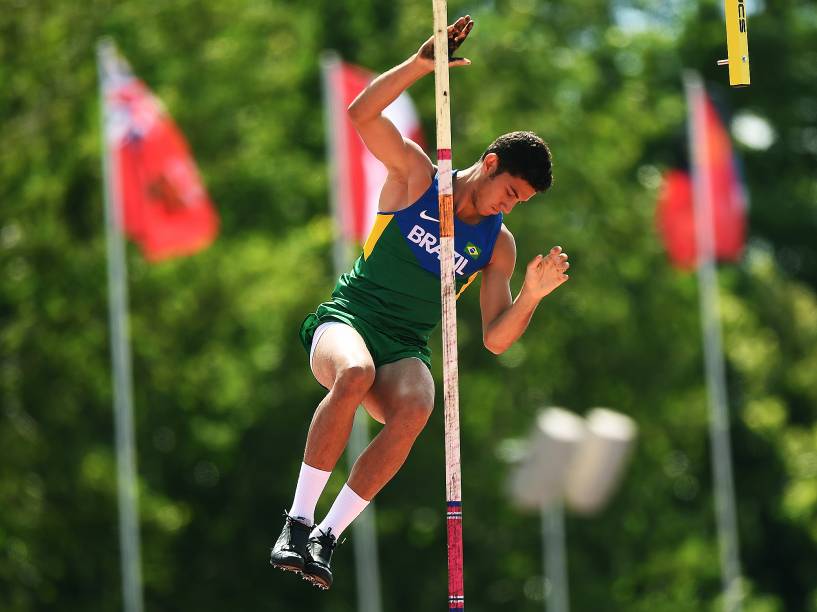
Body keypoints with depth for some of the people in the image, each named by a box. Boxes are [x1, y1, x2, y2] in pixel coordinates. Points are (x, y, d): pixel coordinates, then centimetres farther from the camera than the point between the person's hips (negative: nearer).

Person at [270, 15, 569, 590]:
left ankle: (329, 536, -26)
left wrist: (532, 296, -12)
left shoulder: (498, 245, 10)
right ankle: (298, 521, -33)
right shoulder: (416, 175, 2)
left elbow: (496, 339, 7)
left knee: (415, 409, -34)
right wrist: (422, 63, -23)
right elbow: (363, 113, -12)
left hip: (406, 349, 3)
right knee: (355, 374, -40)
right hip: (348, 320, -3)